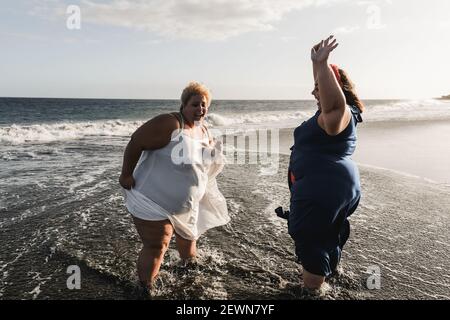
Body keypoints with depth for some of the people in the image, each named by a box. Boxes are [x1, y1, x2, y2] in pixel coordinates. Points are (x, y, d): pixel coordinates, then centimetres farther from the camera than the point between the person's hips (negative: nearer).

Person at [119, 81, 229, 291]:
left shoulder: (204, 132, 4)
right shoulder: (169, 124, -23)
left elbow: (209, 162, 18)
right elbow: (136, 143, -22)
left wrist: (215, 152, -5)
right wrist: (126, 174, -20)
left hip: (186, 206, 9)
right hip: (154, 201, -8)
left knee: (188, 236, 28)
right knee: (156, 248, -2)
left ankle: (189, 263, 58)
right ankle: (146, 288, 21)